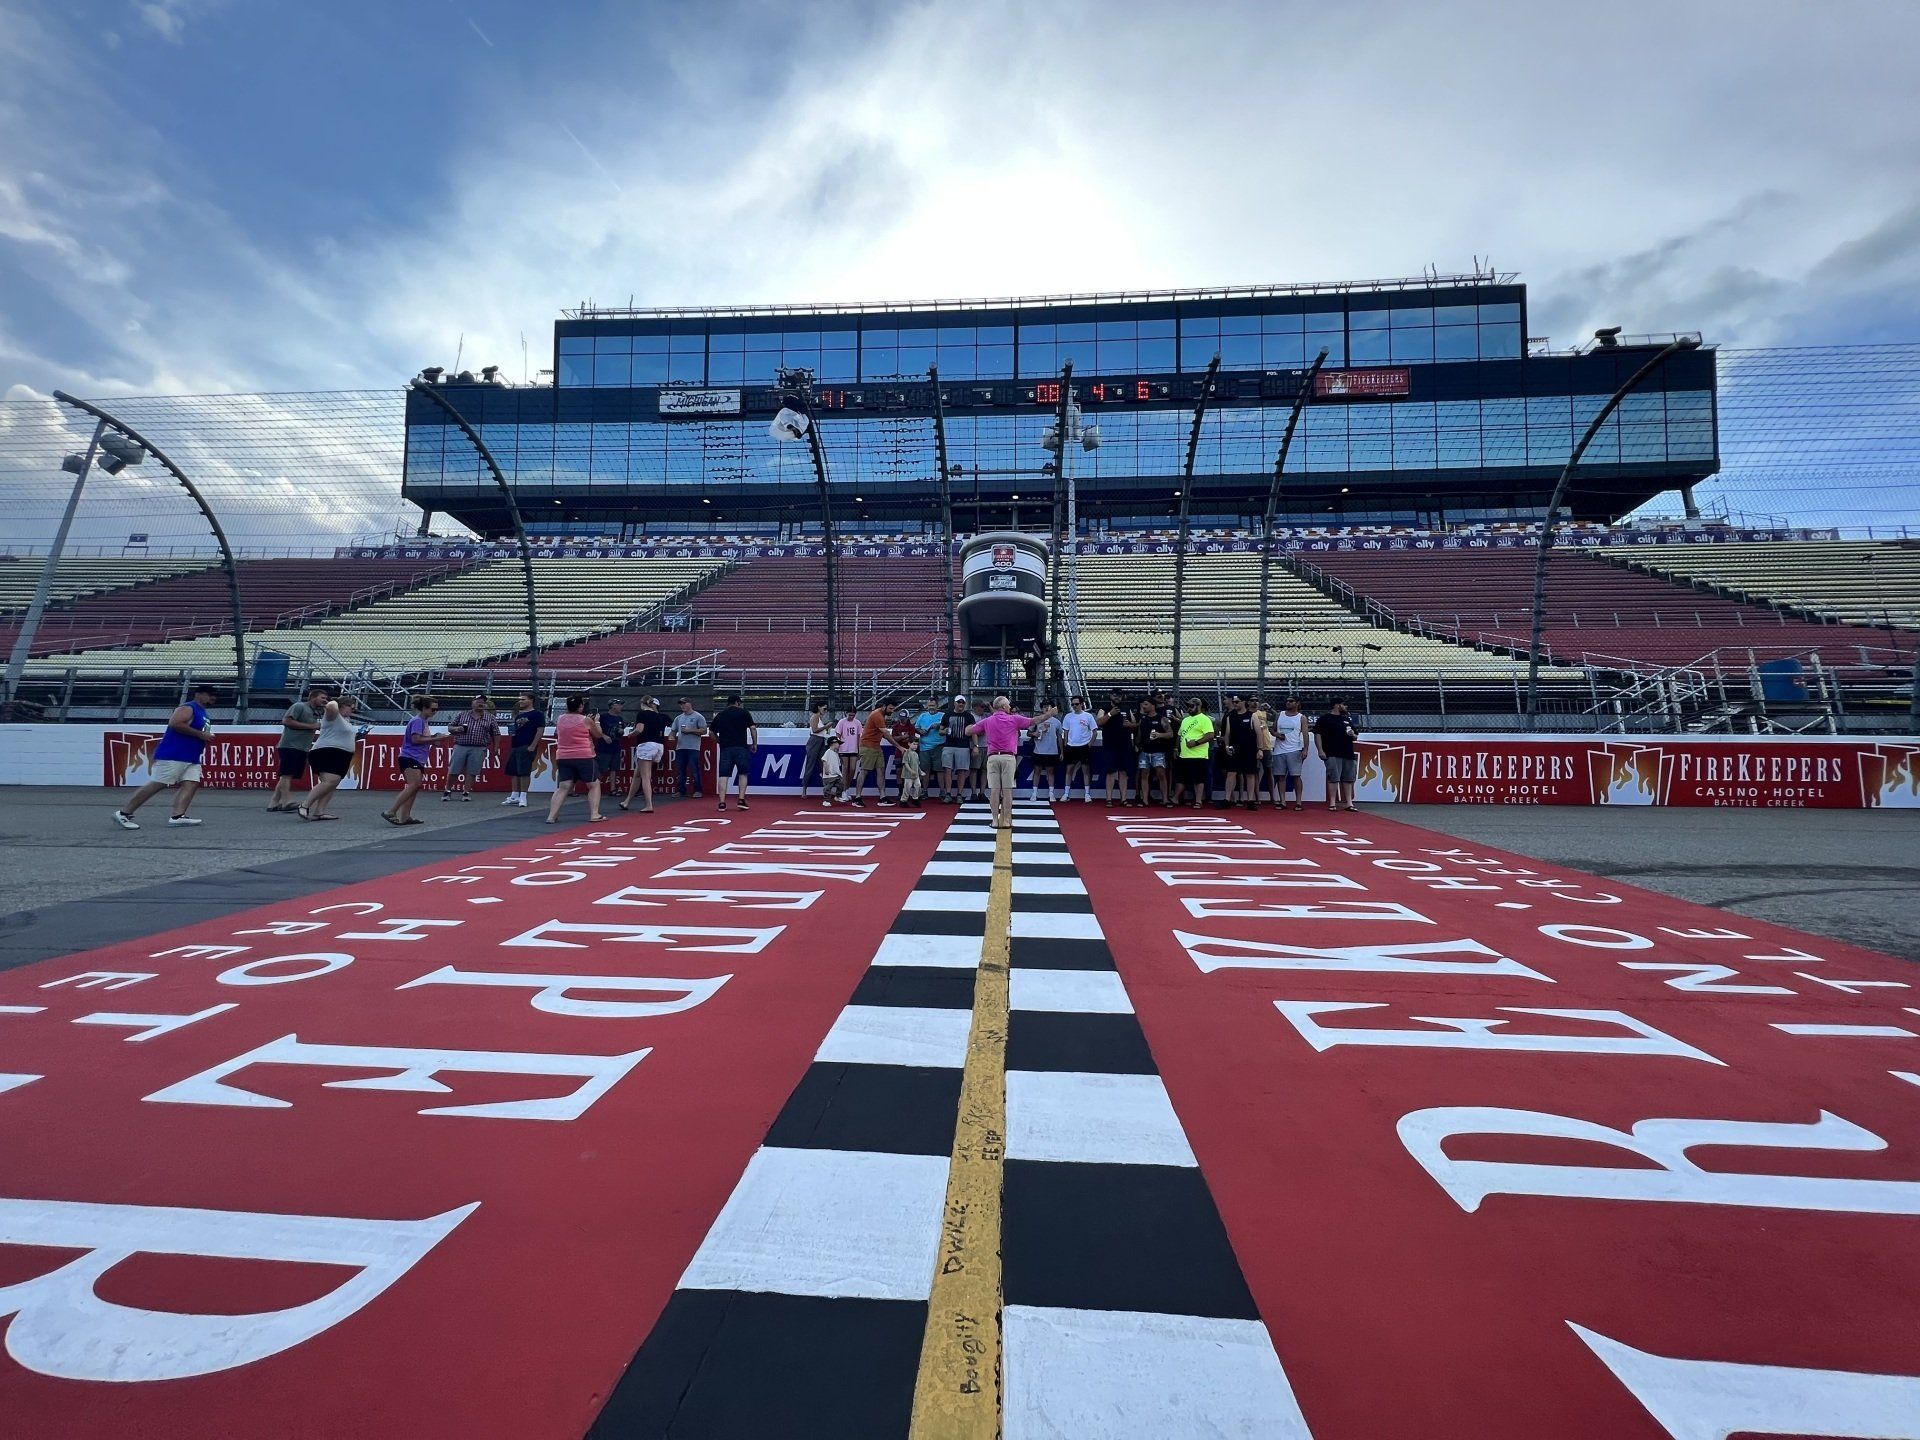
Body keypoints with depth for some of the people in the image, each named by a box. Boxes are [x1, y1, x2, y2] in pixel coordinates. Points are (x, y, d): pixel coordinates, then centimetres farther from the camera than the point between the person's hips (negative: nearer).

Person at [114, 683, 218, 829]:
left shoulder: (203, 713, 20)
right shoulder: (187, 708, -10)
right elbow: (174, 723, -26)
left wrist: (207, 738, 18)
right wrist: (200, 734, -23)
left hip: (191, 759, 10)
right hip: (173, 756, -10)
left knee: (191, 784, -5)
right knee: (157, 785, -8)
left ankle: (177, 816, -12)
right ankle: (123, 813, 0)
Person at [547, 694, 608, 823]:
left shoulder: (560, 720, 8)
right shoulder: (586, 720, -6)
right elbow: (599, 735, 9)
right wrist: (596, 721, 24)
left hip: (563, 757, 5)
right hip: (584, 757, -4)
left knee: (563, 787, 6)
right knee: (594, 785, 7)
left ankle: (551, 816, -2)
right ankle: (594, 815, 0)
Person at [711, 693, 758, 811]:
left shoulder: (719, 716, 14)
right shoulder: (744, 712, 4)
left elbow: (713, 733, 17)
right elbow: (753, 728, -2)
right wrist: (755, 744, 6)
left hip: (725, 748, 2)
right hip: (741, 747, -2)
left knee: (723, 775, 3)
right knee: (743, 774, 10)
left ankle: (722, 802, -3)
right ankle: (741, 800, 2)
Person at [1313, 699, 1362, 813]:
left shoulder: (1348, 719, 21)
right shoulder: (1324, 719, 1)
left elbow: (1356, 737, 28)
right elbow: (1317, 735, -5)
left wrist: (1353, 735, 3)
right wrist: (1321, 750, -14)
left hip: (1348, 754, 6)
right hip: (1332, 755, -6)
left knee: (1348, 779, 6)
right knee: (1333, 778, -8)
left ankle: (1349, 803, 12)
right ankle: (1332, 803, -3)